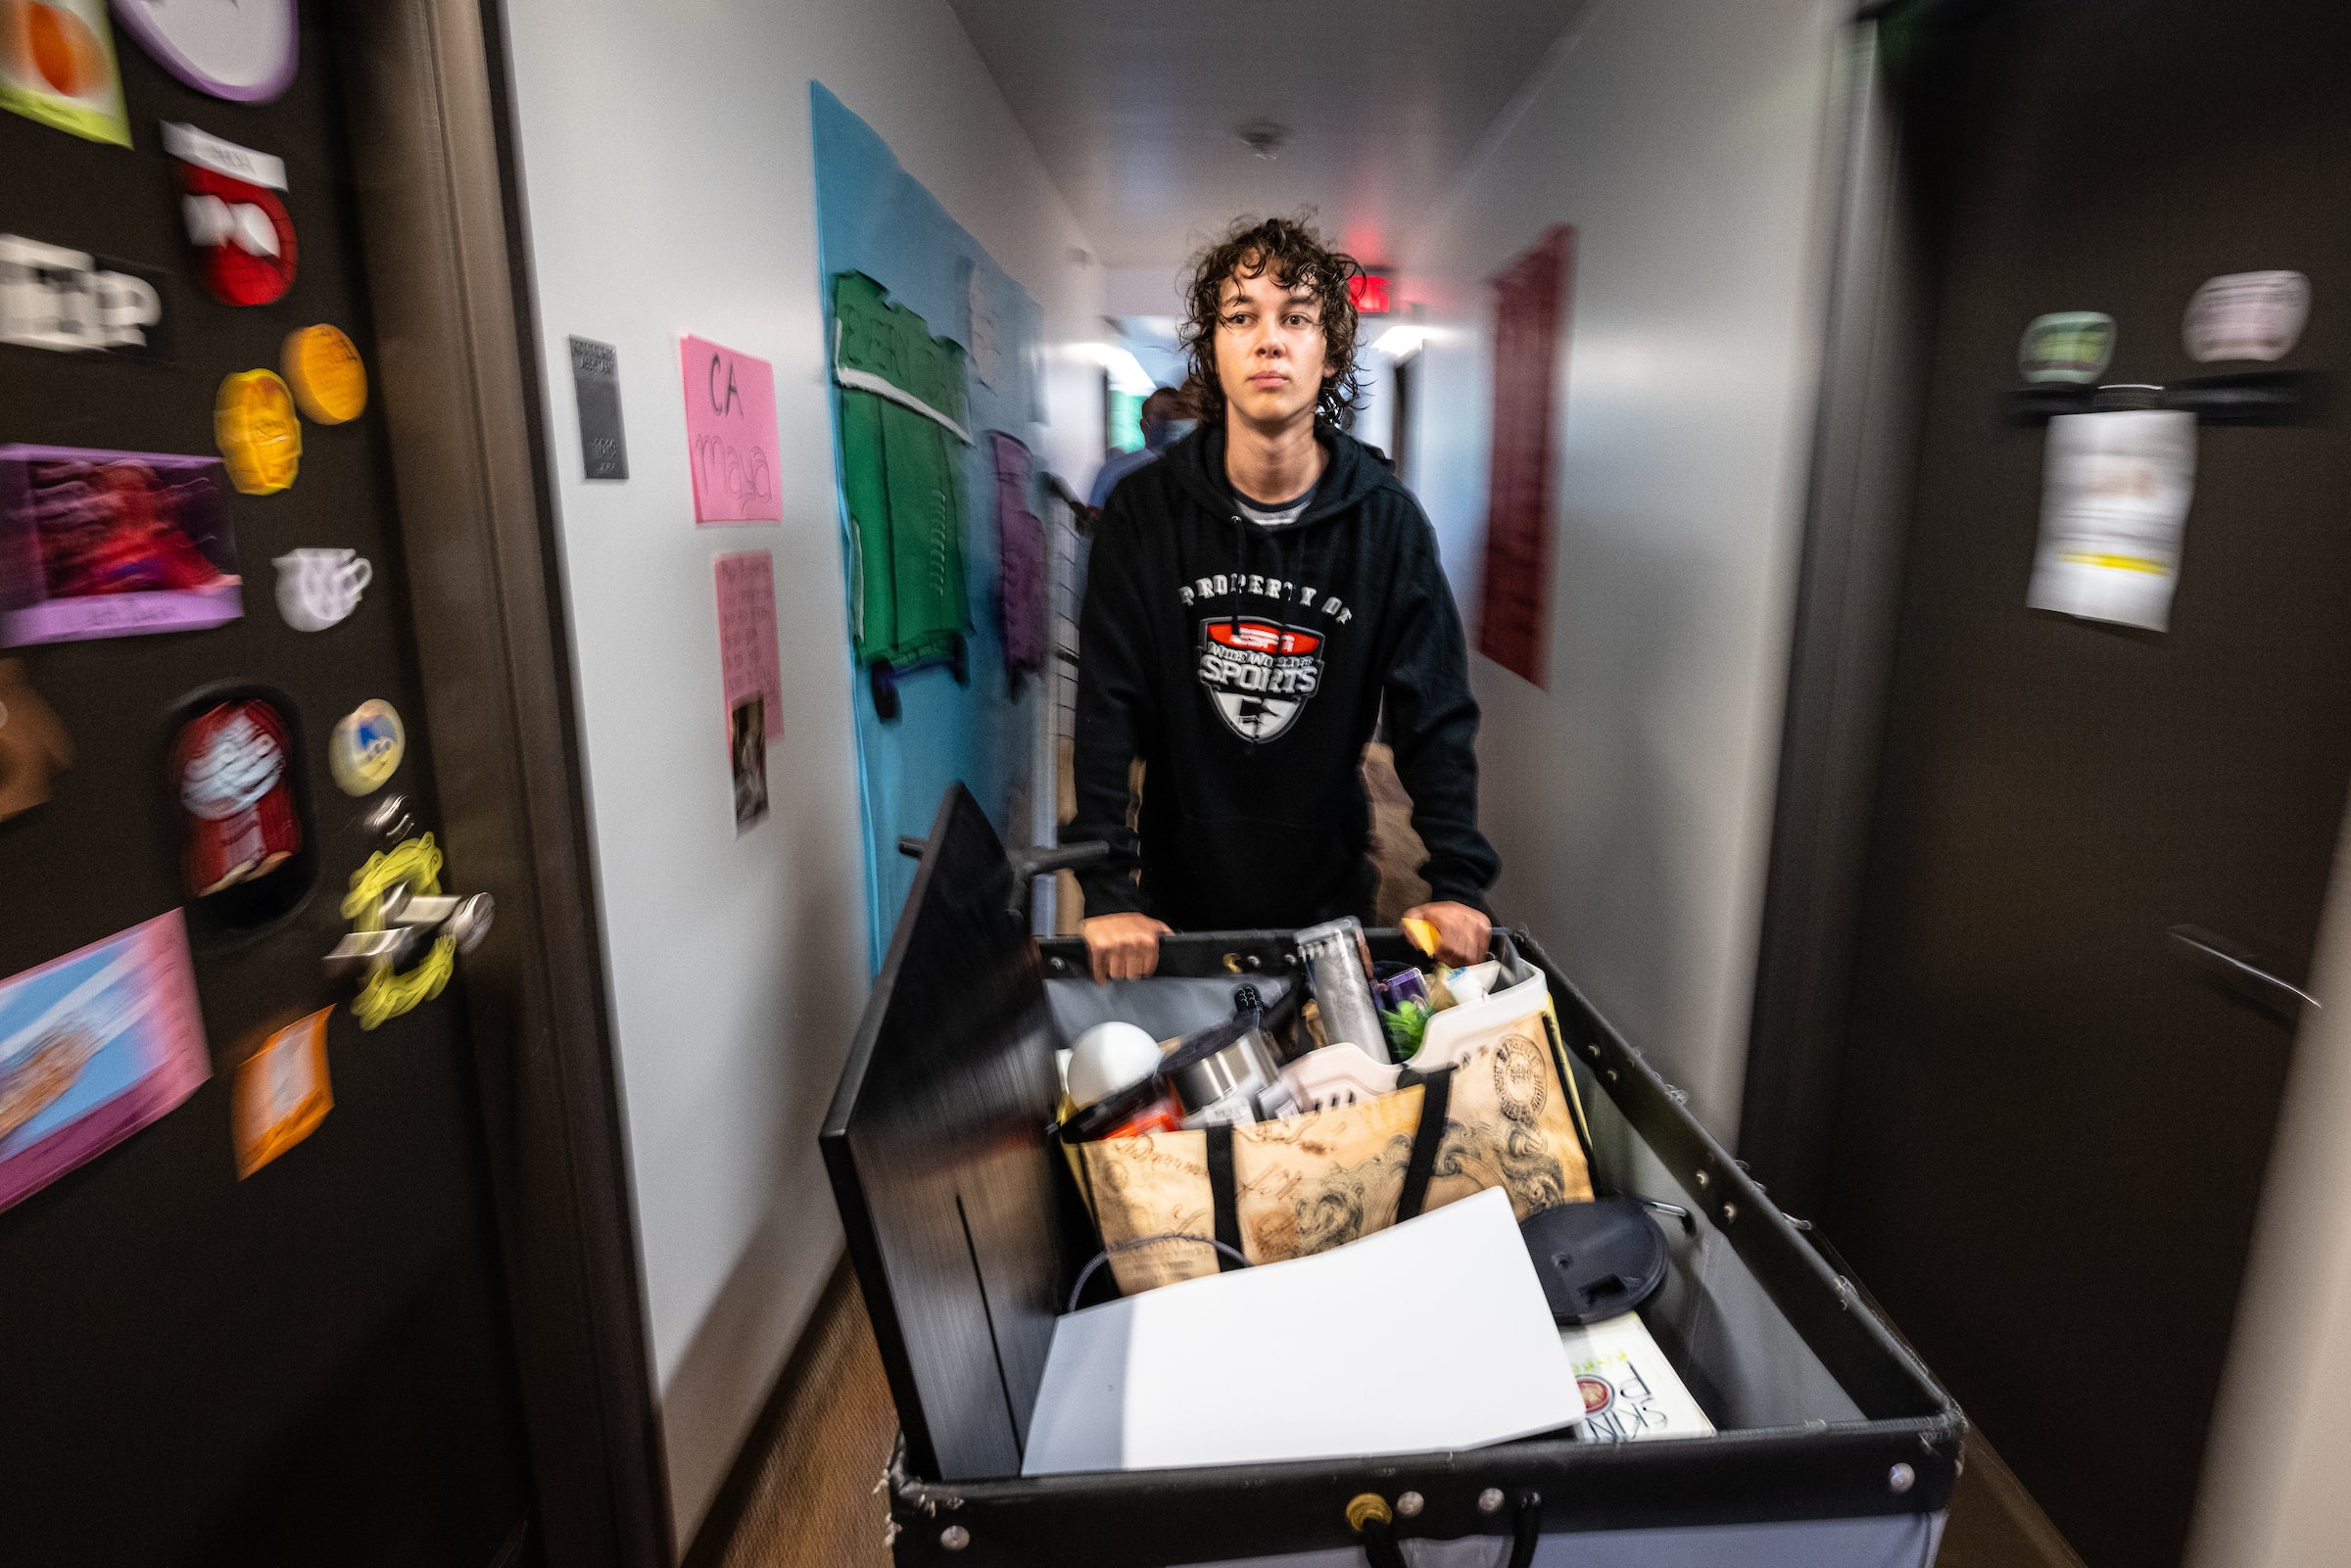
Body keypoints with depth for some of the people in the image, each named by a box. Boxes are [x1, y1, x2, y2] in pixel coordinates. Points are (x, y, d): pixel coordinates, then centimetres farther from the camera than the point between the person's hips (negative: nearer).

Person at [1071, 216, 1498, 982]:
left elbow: (1437, 714, -5)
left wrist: (1458, 884, -11)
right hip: (1177, 891, 0)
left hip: (1328, 896, 1)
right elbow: (1107, 710, -12)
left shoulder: (1387, 520, -8)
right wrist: (1107, 890, -18)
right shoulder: (1144, 510, -10)